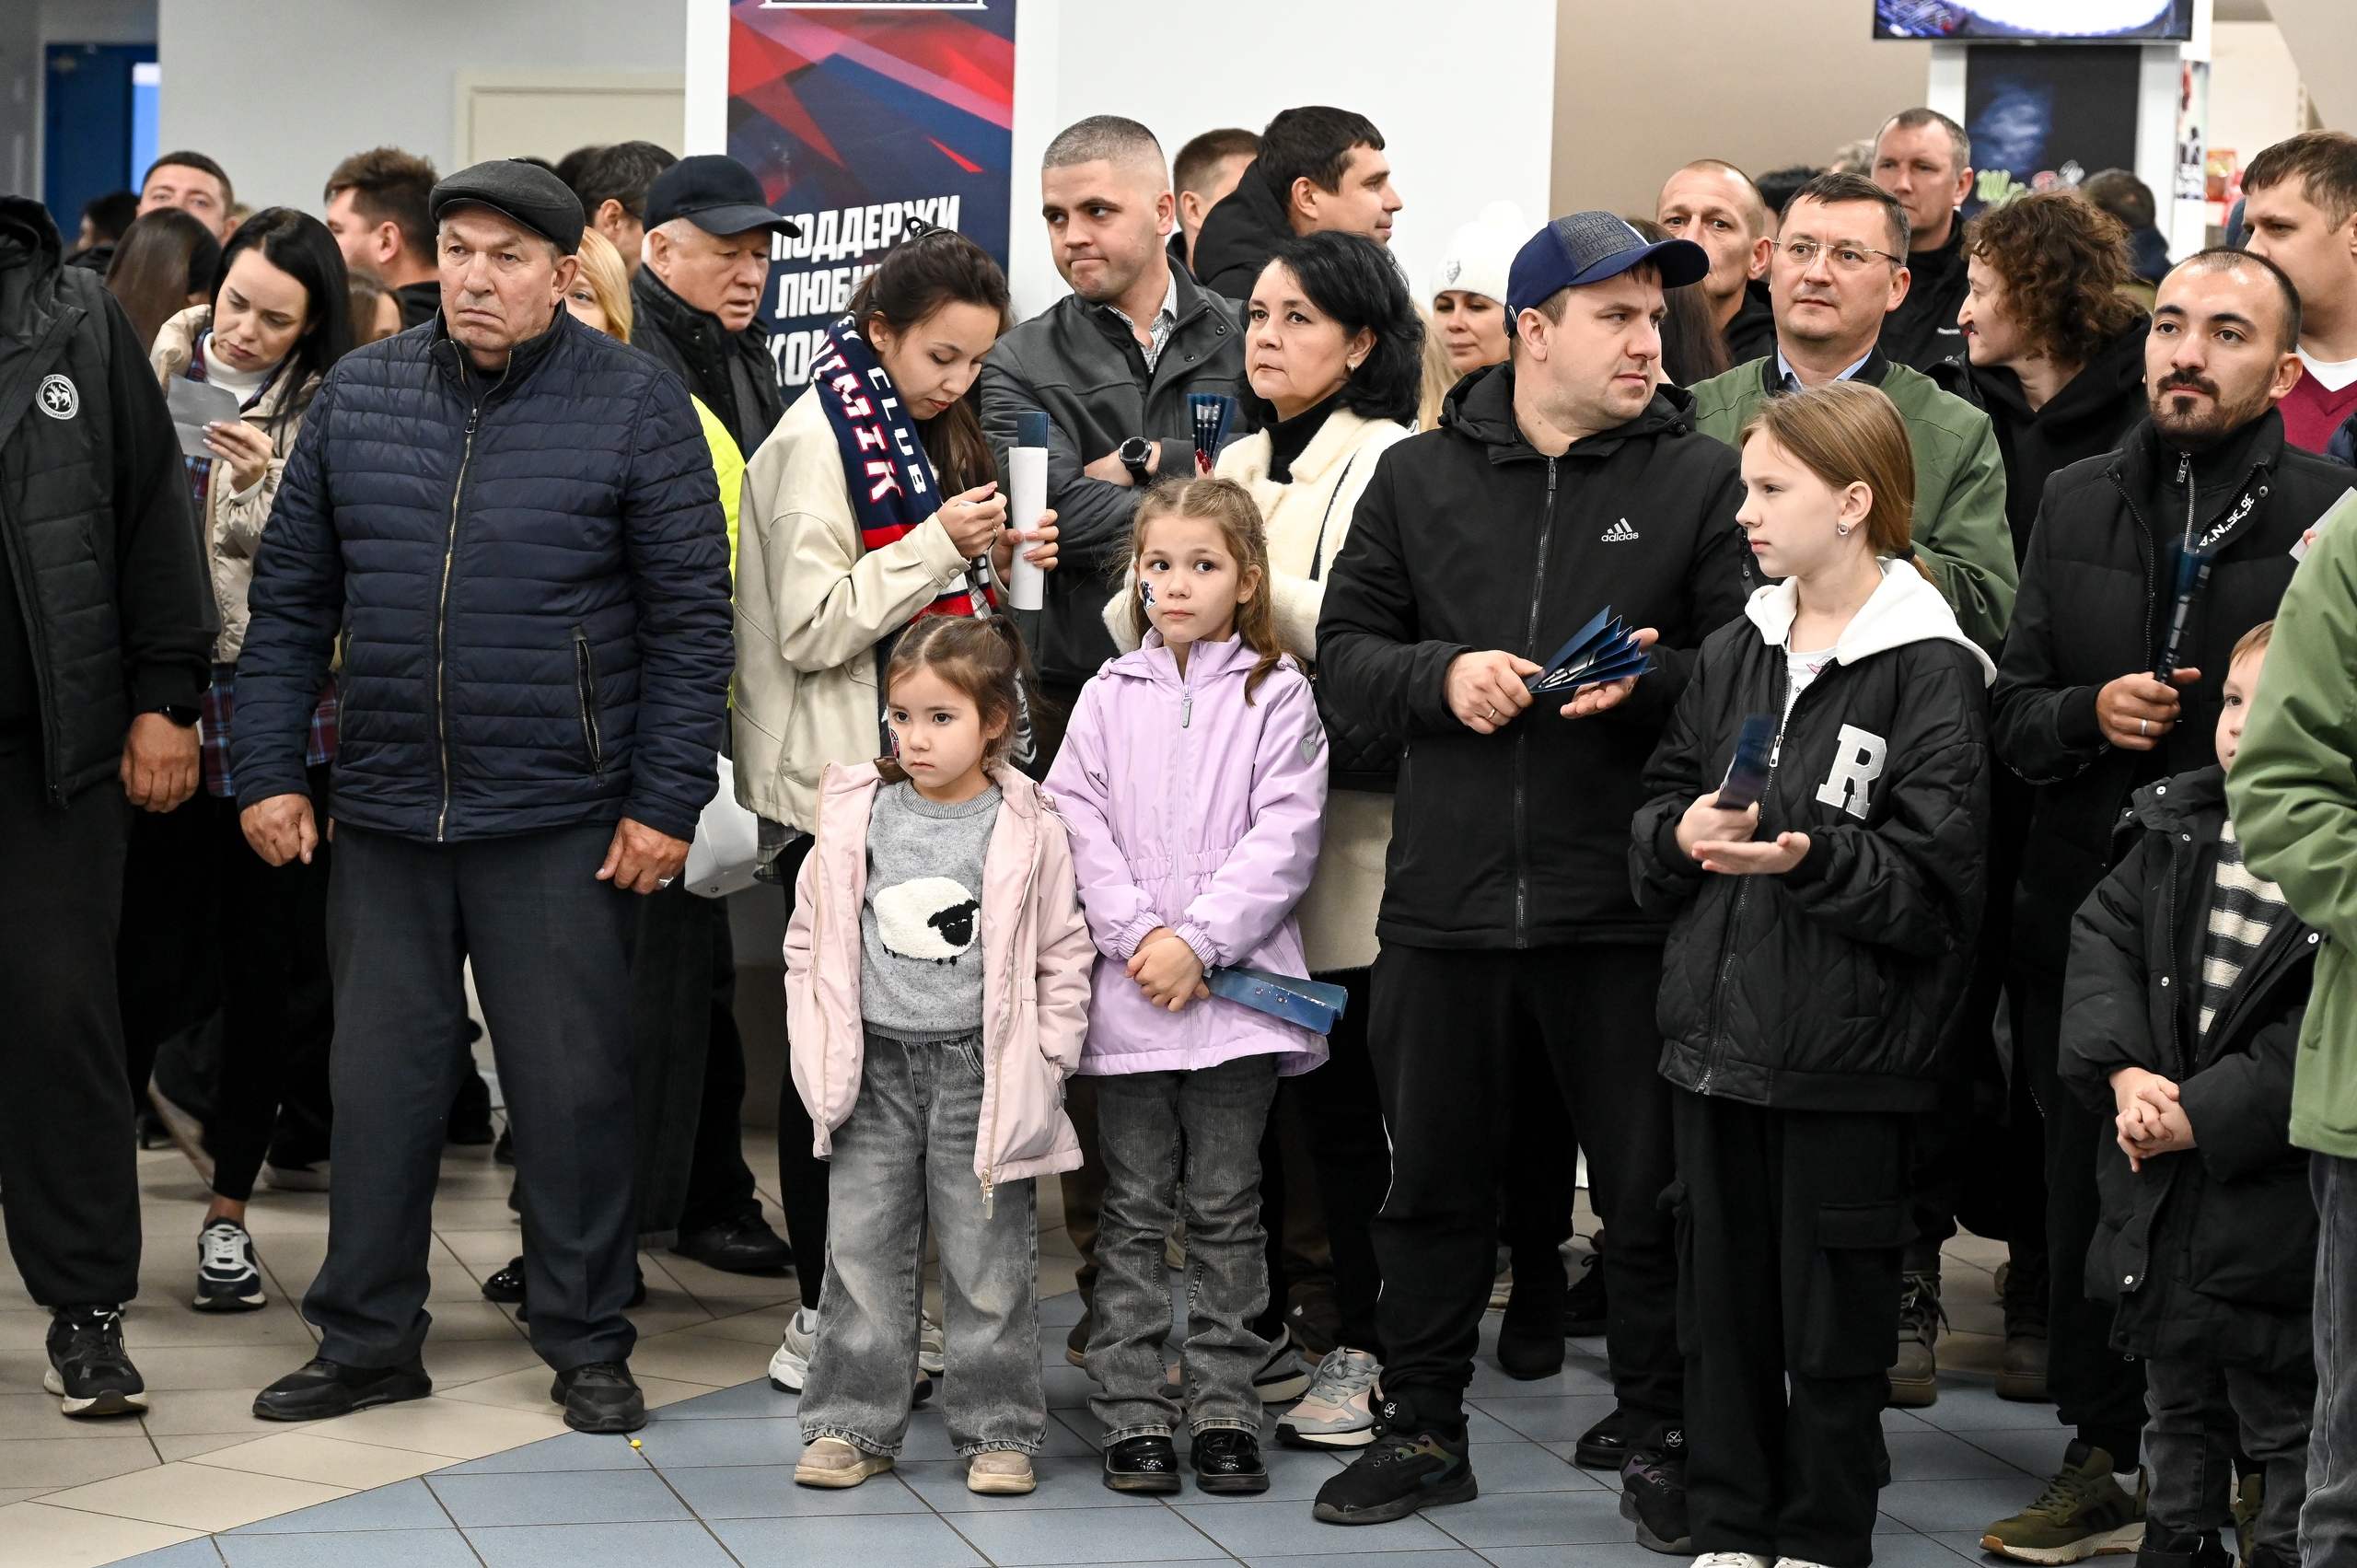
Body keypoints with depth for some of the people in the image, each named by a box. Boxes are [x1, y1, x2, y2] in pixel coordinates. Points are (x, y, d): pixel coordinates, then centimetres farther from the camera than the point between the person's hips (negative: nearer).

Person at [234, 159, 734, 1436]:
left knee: (571, 1082, 4)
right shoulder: (357, 395, 7)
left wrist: (667, 802, -8)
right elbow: (290, 600, 10)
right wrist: (266, 768, 4)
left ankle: (586, 1342, 16)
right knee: (380, 1076, 9)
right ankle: (366, 1338, 21)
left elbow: (691, 617, -4)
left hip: (559, 820, -3)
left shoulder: (635, 405, -3)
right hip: (383, 810, 3)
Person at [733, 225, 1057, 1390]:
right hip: (833, 783, -8)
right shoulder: (815, 440, -10)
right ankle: (822, 1319, 1)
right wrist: (938, 548, -18)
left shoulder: (928, 437, 16)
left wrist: (995, 567, 5)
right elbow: (812, 628, -16)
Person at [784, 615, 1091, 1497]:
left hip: (979, 1070, -2)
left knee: (986, 1257, 3)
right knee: (865, 1250, 6)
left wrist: (1042, 1063, -3)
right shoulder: (858, 815, 2)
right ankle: (853, 1424, 16)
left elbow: (1065, 959, 2)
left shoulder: (1028, 832, -4)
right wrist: (816, 1052, 3)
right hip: (875, 1067, 2)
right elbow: (810, 942, 9)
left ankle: (998, 1430, 14)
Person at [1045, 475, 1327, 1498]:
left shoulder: (1277, 696, 1)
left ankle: (1224, 1410, 12)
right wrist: (1139, 934, -10)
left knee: (1226, 1208, 5)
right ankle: (1132, 1415, 10)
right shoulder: (1110, 696, 8)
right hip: (1127, 989, 2)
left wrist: (1196, 940, -13)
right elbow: (1078, 827, 2)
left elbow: (1284, 839, -7)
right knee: (1134, 1211, 5)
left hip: (1236, 989, -2)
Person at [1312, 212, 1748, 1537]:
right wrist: (1439, 677, -10)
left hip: (1626, 910, -2)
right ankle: (1424, 1426, 27)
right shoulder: (1420, 478, 8)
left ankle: (1662, 1440, 19)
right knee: (1436, 1179, 13)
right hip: (1446, 901, 2)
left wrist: (1649, 681, -21)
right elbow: (1346, 649, 8)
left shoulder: (1703, 480, 1)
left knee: (1653, 1190, 5)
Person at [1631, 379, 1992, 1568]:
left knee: (1831, 1312, 3)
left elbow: (1932, 883, -13)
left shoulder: (1929, 669, -9)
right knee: (1720, 1299, 12)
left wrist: (1811, 857, -25)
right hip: (1715, 1026, 6)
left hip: (1845, 1052, -6)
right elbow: (1654, 811, 15)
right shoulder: (1730, 654, 12)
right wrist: (1681, 832, -6)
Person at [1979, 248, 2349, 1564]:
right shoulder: (2081, 504, 12)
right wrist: (2088, 712, -5)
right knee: (2087, 1199, 11)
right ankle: (2107, 1461, 25)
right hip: (2088, 919, 5)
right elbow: (2012, 713, 13)